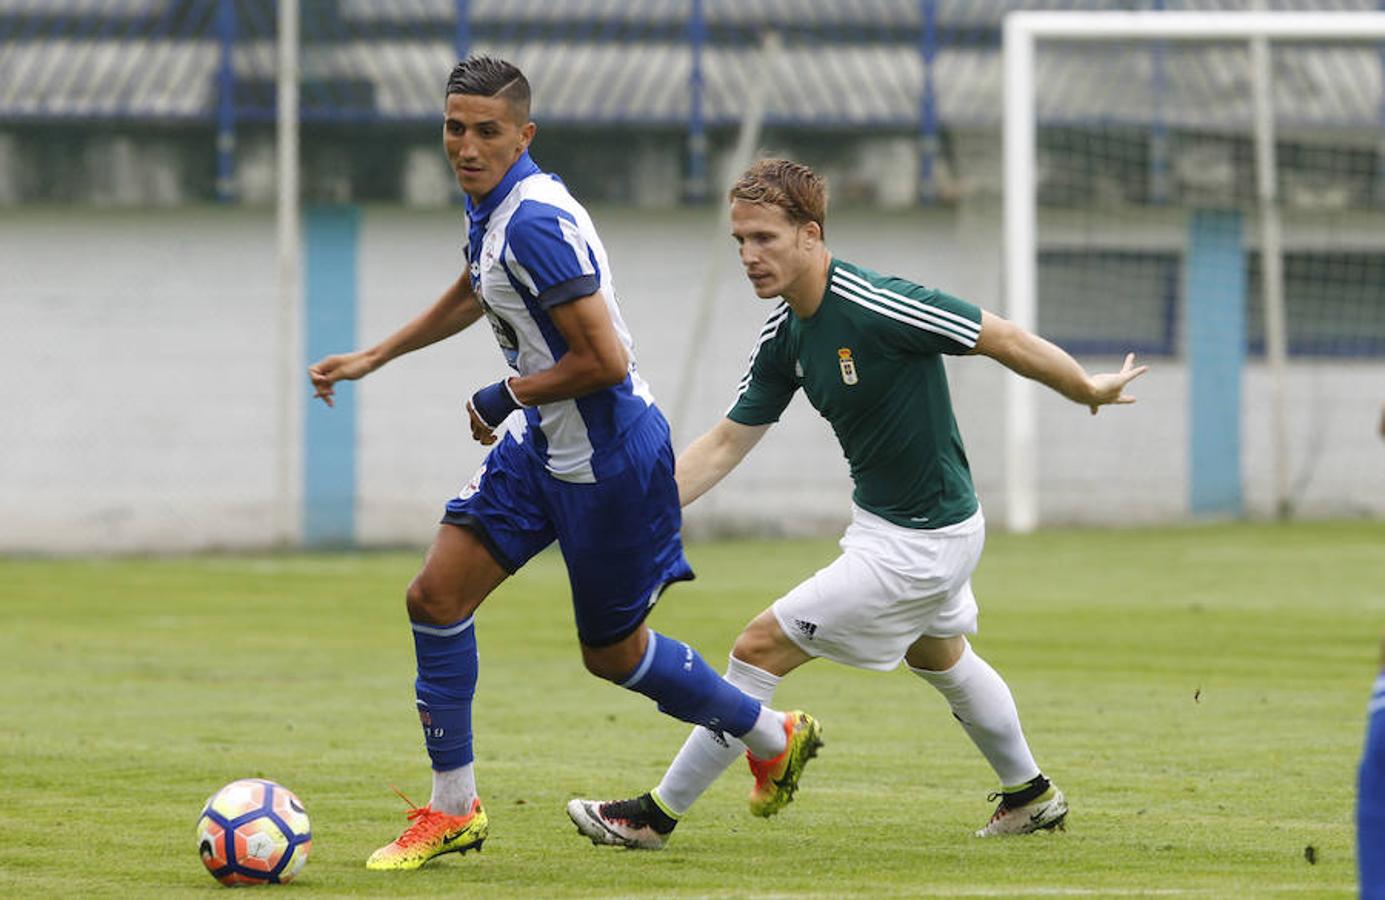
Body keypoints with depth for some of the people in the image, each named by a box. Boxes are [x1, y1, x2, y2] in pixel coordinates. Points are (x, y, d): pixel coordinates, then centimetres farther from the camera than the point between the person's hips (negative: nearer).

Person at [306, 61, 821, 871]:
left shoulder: (535, 223, -26)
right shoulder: (494, 208, 5)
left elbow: (604, 361, -28)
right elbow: (473, 294, 28)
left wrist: (504, 399, -14)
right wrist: (373, 358, 30)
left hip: (608, 455, -9)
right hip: (544, 442, 9)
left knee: (614, 653, 6)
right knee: (436, 597, 0)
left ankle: (772, 736, 30)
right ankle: (454, 811, 8)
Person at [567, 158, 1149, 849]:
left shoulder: (876, 306, -29)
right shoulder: (783, 337, -3)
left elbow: (1005, 340, -18)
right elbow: (726, 443, 3)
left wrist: (1089, 390, -5)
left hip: (920, 543, -9)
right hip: (883, 521, 9)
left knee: (760, 648, -9)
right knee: (940, 657, 32)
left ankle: (656, 816, 1)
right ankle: (1031, 795, 54)